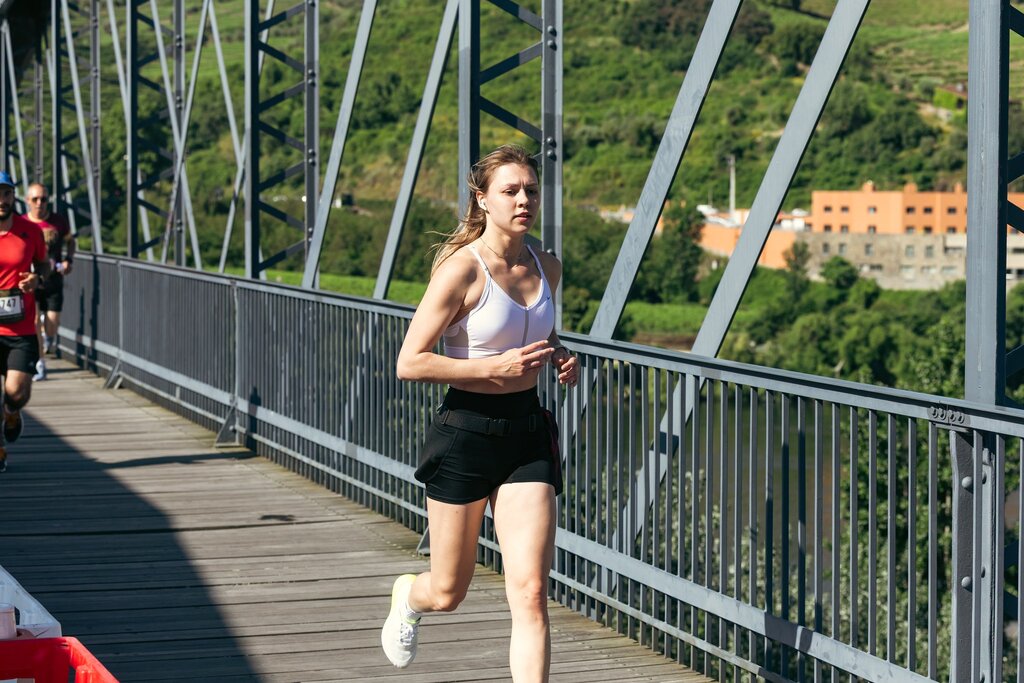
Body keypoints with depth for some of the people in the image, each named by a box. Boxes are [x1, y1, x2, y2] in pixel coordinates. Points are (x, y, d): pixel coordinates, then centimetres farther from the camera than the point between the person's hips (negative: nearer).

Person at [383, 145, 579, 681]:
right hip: (466, 434, -4)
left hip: (528, 434, 4)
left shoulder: (546, 268, 6)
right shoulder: (462, 270, -14)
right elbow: (409, 363, -14)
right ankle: (407, 595, 50)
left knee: (530, 595, -8)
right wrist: (496, 366, -21)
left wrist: (560, 359, 3)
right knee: (448, 593, 13)